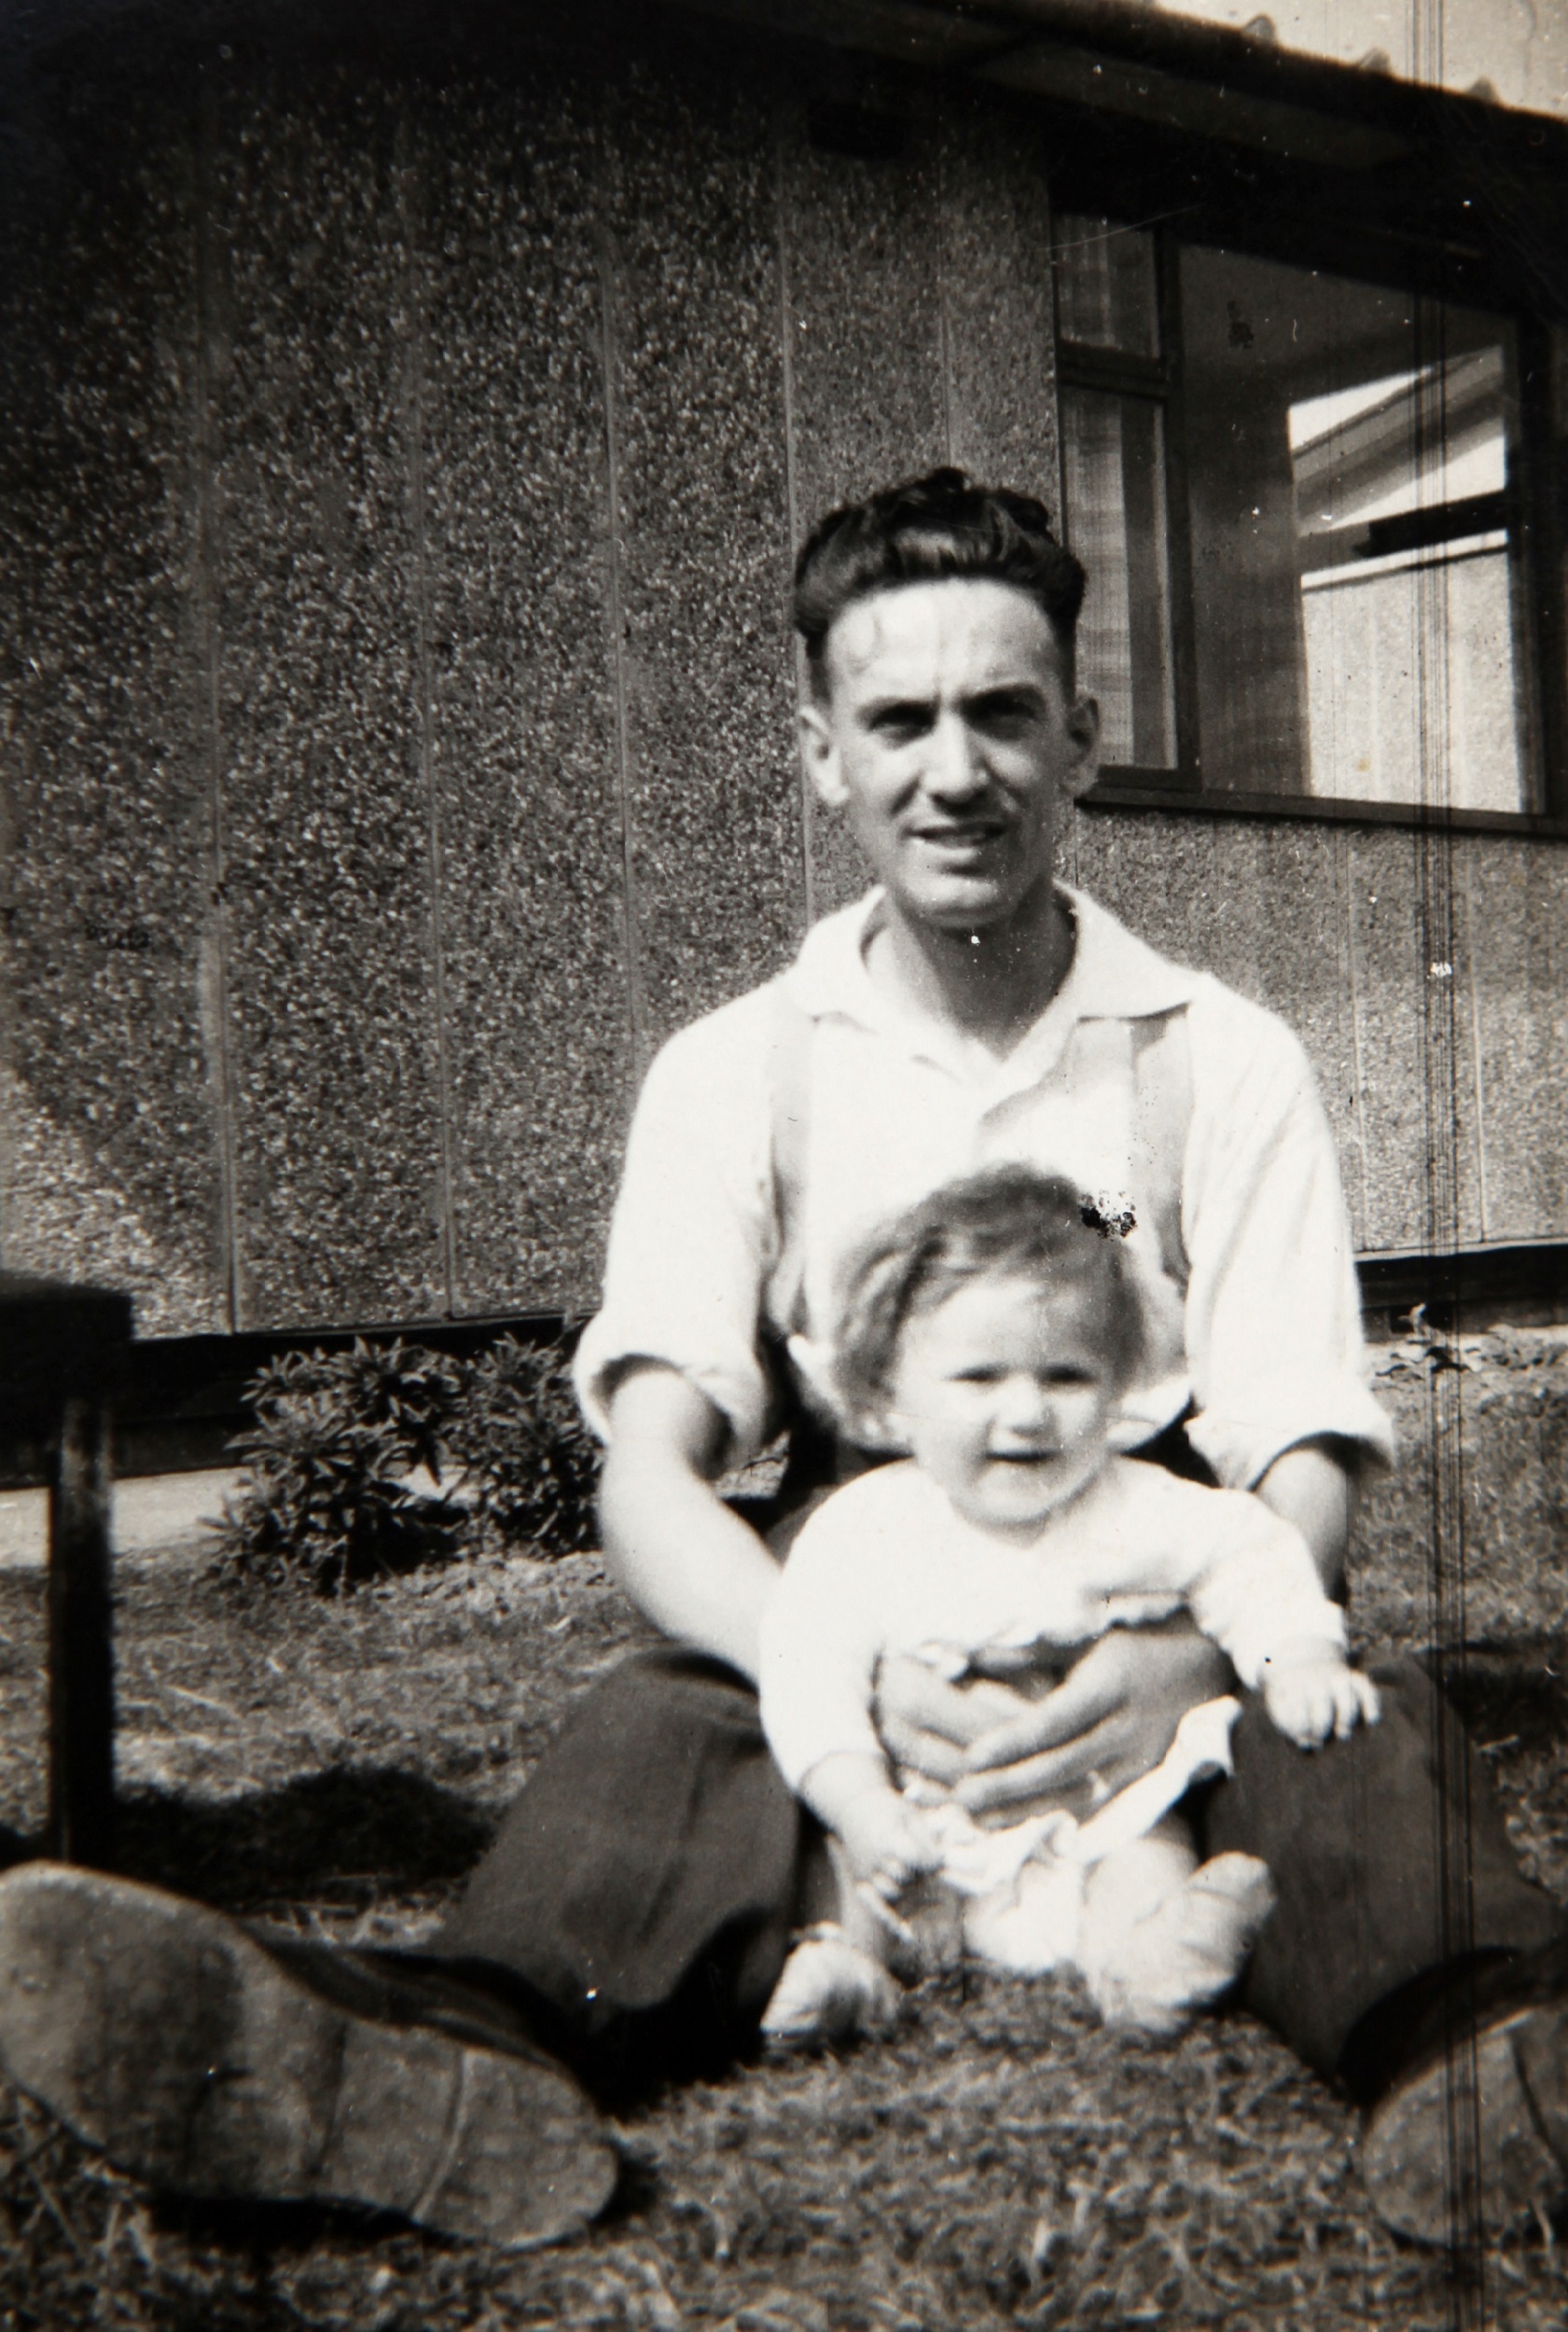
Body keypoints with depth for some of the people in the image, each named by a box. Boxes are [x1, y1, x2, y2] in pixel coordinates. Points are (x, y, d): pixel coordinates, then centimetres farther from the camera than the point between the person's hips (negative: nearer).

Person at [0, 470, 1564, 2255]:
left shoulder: (1222, 1063, 5)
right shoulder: (732, 1075, 6)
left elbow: (1302, 1478, -2)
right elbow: (651, 1471, -7)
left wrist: (1185, 1654, -28)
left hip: (1155, 1627, 0)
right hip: (844, 1619, 0)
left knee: (1367, 1725, -32)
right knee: (658, 1725, -32)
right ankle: (454, 2060, -57)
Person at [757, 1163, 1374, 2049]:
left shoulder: (1141, 1513, -7)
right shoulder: (862, 1530, -11)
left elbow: (1252, 1560, 1)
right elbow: (810, 1671, -16)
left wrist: (1299, 1658, -20)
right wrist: (858, 1804, -30)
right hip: (930, 1812, 0)